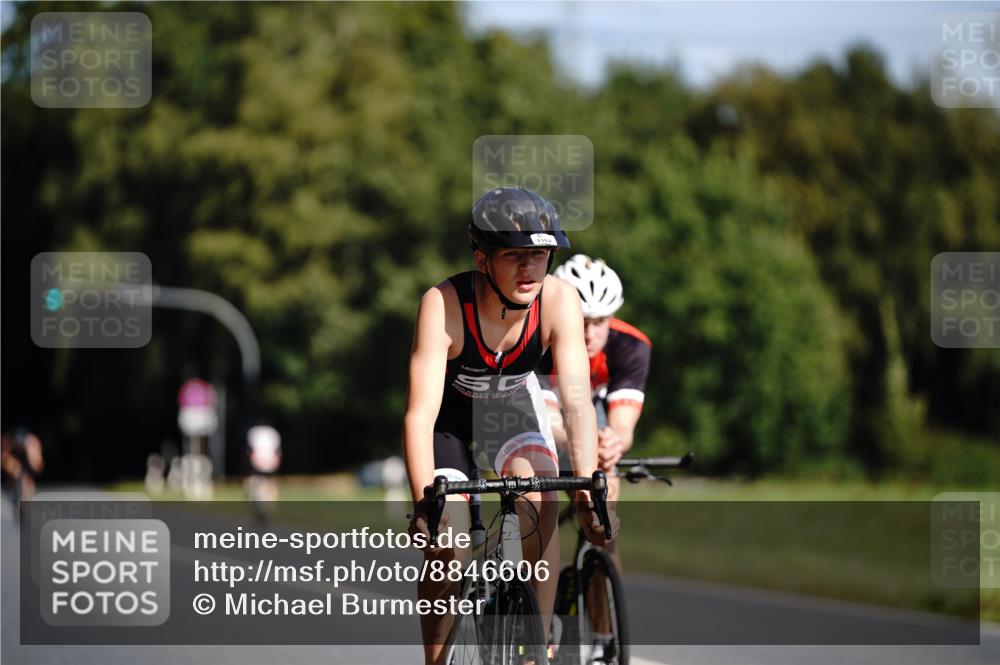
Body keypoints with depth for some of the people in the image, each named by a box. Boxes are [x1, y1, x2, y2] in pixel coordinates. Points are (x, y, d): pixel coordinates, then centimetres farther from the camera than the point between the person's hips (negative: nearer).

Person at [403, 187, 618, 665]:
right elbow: (420, 413, -40)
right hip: (451, 415, -2)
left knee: (541, 509, -24)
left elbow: (577, 399, -33)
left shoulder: (558, 299, -28)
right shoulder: (443, 305, -35)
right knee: (448, 548, -16)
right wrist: (424, 503, -51)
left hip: (513, 406, 2)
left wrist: (587, 492, -46)